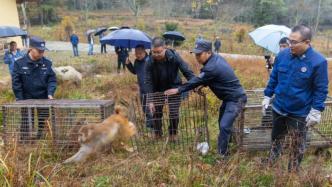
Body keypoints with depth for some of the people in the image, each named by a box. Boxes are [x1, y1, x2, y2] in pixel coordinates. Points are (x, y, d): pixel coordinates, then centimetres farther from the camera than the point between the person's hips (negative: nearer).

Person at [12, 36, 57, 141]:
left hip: (44, 99, 2)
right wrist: (20, 100, -8)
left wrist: (50, 93, -13)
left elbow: (52, 80, 1)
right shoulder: (20, 63, -8)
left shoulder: (47, 63, -2)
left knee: (43, 123, 11)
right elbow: (16, 83, -5)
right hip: (27, 100, -2)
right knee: (26, 124, 3)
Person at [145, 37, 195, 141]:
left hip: (174, 88, -1)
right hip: (158, 89, 1)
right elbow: (148, 81, -20)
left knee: (174, 113, -2)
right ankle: (157, 133, 30)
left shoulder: (174, 57, -26)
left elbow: (187, 72, -20)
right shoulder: (150, 62, -22)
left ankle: (173, 134, 22)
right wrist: (150, 101, -23)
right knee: (156, 112, 7)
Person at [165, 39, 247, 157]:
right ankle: (224, 148, 37)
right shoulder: (216, 58, 2)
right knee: (223, 122, 21)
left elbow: (196, 81, -20)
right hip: (230, 97, 11)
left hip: (236, 99, -11)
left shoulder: (212, 67, -27)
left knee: (224, 126, -15)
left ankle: (222, 154, -4)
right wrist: (203, 85, 1)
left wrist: (178, 90, -11)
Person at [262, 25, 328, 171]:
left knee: (298, 146, 14)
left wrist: (316, 111, -13)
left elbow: (321, 89, -11)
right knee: (276, 138, 23)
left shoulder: (318, 61, -18)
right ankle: (271, 165, 45)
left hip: (300, 113, -4)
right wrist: (267, 97, 7)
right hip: (278, 108, 4)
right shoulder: (282, 55, -6)